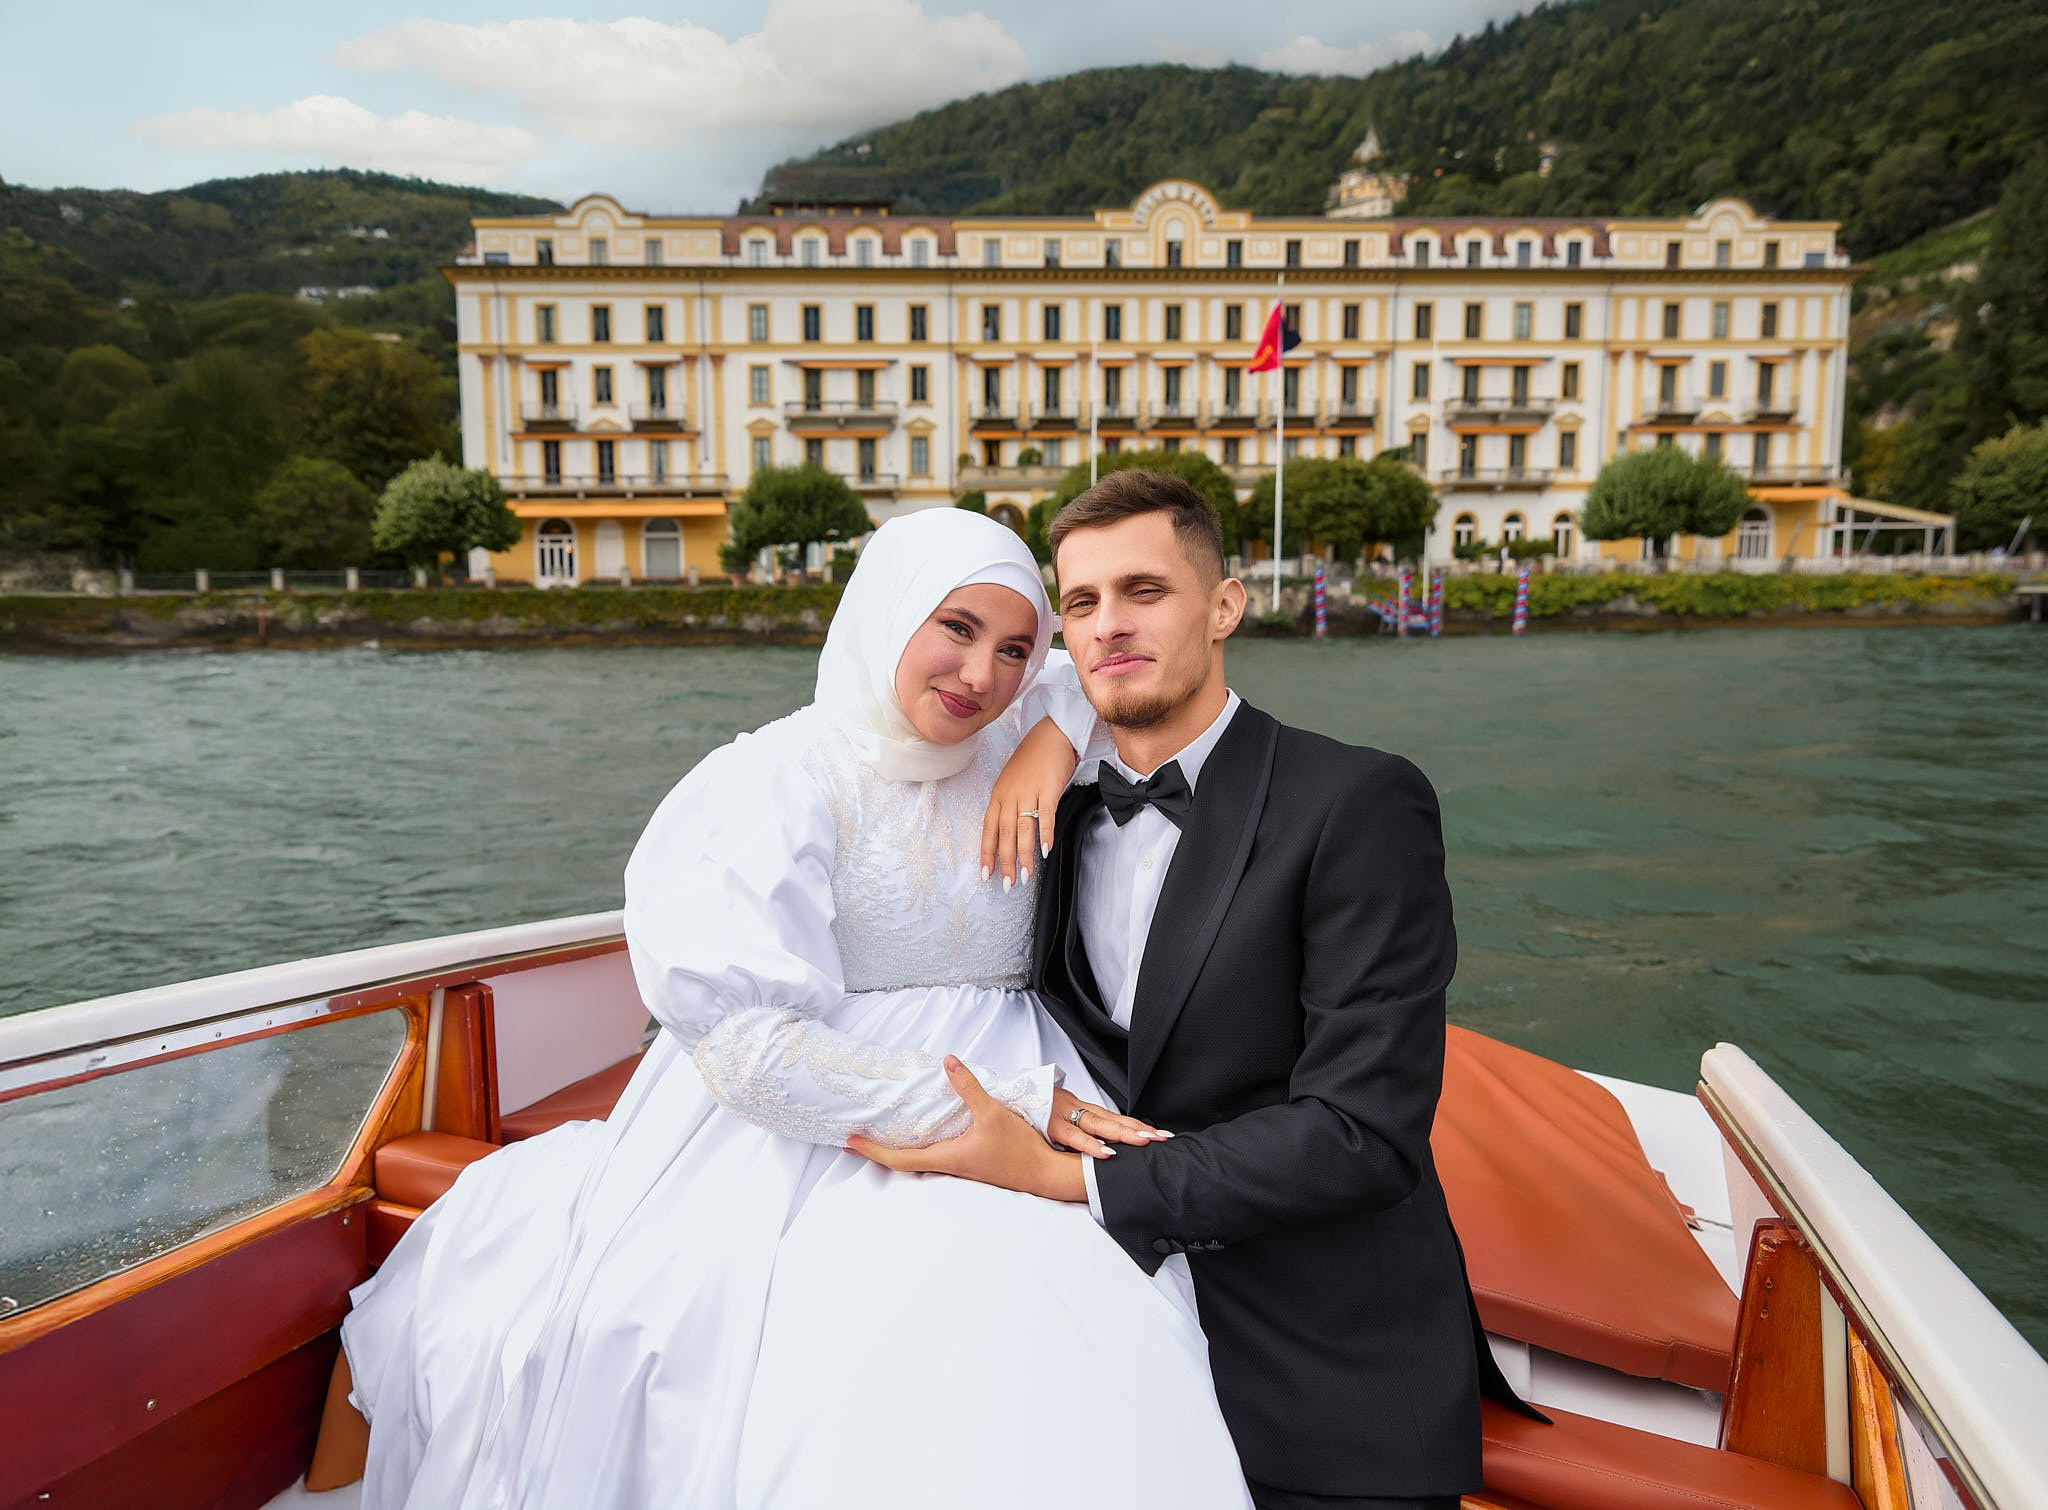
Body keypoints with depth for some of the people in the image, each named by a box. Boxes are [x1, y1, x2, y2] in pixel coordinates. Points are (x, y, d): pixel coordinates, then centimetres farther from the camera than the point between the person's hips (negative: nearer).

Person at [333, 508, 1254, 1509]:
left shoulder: (1003, 756, 11)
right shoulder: (775, 787, -7)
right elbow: (751, 1049, -15)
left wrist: (1059, 734, 1)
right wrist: (1006, 1104, -15)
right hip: (806, 1166, -4)